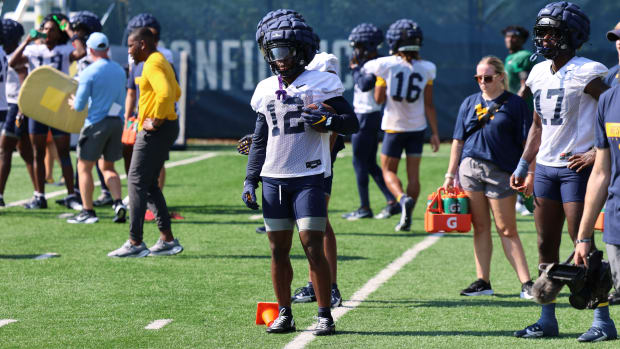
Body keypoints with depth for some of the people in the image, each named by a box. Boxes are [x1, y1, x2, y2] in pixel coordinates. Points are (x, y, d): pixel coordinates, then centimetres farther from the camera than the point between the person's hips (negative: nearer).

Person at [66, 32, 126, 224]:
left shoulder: (89, 73, -12)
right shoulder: (119, 70, 8)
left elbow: (79, 105, -12)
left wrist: (73, 102, 11)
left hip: (96, 122, -6)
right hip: (117, 121, 6)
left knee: (84, 167, 5)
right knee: (108, 167, 16)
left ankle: (88, 211, 3)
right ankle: (118, 203, -3)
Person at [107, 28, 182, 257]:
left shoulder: (153, 65, -15)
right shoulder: (161, 62, 18)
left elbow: (165, 93, -30)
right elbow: (176, 92, 31)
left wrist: (156, 121, -21)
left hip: (156, 132, -11)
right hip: (167, 127, 11)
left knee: (136, 182, -8)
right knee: (150, 184, 14)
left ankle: (135, 243, -8)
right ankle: (167, 240, 14)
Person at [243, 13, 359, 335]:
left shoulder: (321, 84, -2)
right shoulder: (266, 90, 12)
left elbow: (351, 123, -2)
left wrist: (325, 120, -21)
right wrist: (250, 180, 12)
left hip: (309, 178, -5)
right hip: (273, 179, 5)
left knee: (313, 247, -8)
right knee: (278, 250, 6)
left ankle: (325, 316, -1)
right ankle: (284, 315, 14)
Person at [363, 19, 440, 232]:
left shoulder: (386, 65, -10)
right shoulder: (425, 69, -4)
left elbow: (378, 99, -5)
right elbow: (429, 105, -2)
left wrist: (379, 79, 12)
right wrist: (435, 133, 4)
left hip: (394, 126, -2)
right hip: (417, 127, 2)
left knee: (388, 170, 9)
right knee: (413, 173, 9)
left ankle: (403, 198, -20)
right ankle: (406, 218, 7)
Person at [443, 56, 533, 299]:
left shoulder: (514, 104, 1)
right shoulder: (470, 103, 13)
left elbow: (526, 142, -2)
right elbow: (458, 141, 16)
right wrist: (451, 174, 12)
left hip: (501, 171, -4)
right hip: (470, 168, 4)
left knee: (507, 230, -6)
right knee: (480, 228, 7)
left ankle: (526, 283, -4)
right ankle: (482, 281, 12)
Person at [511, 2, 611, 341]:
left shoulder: (587, 74, -13)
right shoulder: (540, 73, 12)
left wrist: (598, 152, -18)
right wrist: (524, 167, 18)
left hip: (576, 167, -8)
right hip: (545, 168, 8)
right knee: (546, 245, 10)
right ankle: (547, 319, 17)